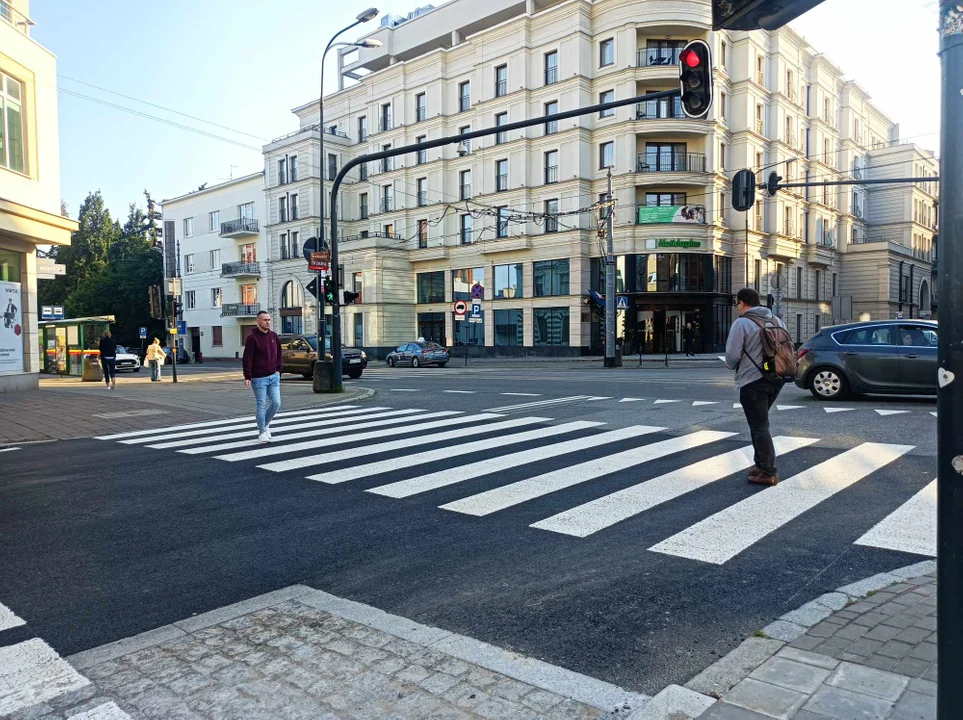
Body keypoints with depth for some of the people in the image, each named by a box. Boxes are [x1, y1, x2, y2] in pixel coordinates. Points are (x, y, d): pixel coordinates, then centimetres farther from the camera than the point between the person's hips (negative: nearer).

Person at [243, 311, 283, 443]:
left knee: (276, 403, 2)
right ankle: (262, 431, 12)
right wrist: (247, 377, -17)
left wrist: (278, 369, 8)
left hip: (274, 377, 5)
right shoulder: (252, 338, -8)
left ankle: (266, 424, 26)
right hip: (259, 378, -5)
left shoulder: (274, 336, 9)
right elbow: (247, 359, -12)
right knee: (262, 406, -1)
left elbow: (279, 354, 18)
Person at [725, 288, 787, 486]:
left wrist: (731, 366, 6)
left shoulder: (742, 323, -11)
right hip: (775, 379, 8)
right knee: (759, 423, 21)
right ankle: (760, 464, 26)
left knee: (759, 427, -2)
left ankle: (768, 473, 0)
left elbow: (732, 354, -15)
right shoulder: (776, 320, 13)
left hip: (753, 382, -8)